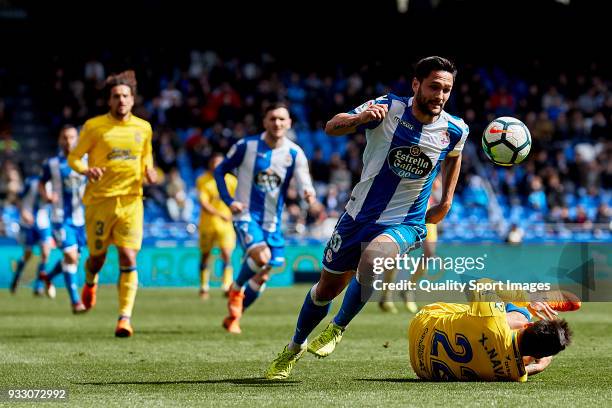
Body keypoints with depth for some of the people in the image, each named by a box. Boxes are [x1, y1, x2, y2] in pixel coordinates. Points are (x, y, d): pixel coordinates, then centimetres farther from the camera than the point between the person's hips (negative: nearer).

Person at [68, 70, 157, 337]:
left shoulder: (143, 128, 7)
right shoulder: (94, 126, -3)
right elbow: (73, 157, 2)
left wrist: (149, 172, 1)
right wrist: (87, 170, -19)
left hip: (131, 200, 1)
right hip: (99, 200, -1)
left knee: (128, 258, -13)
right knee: (98, 257, 9)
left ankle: (125, 317, -11)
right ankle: (90, 283, 47)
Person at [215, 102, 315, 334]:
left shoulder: (294, 154, -4)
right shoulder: (247, 146, -8)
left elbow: (304, 181, -17)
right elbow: (220, 171, 2)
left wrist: (308, 194, -42)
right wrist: (229, 201, -11)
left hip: (272, 222, 4)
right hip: (246, 215, -4)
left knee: (262, 276, 8)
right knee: (261, 256, -30)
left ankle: (233, 317, 28)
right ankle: (236, 290, -2)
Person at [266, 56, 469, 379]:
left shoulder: (454, 130, -8)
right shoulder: (388, 108, -13)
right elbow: (332, 127, -13)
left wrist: (446, 202, 11)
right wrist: (358, 118, -34)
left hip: (405, 223, -1)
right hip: (359, 215, 1)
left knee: (372, 259, -34)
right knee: (328, 287, 12)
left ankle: (337, 329, -10)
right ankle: (294, 348, 39)